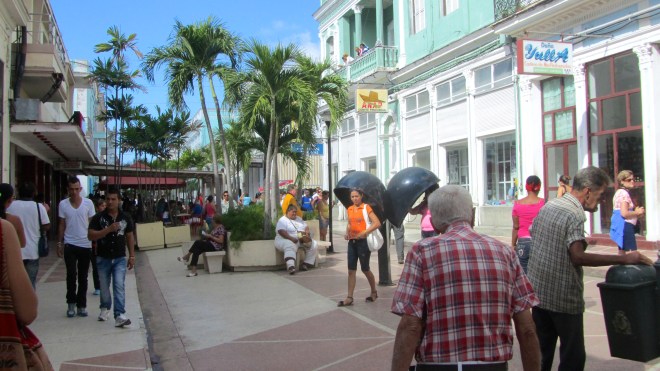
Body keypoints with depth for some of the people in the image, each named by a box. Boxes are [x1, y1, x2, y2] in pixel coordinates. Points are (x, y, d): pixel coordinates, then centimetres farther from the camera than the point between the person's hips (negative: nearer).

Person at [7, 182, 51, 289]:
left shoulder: (11, 206, -2)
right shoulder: (39, 206, -7)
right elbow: (46, 226, -5)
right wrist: (46, 212, 10)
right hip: (32, 251, -1)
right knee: (31, 282, 7)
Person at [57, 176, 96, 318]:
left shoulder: (88, 203, -1)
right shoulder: (63, 204, 0)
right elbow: (62, 225, 6)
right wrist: (59, 244, 4)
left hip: (85, 245, 0)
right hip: (70, 245, 0)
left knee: (83, 277, 8)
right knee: (71, 275, -5)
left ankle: (81, 305, 16)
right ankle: (71, 303, 10)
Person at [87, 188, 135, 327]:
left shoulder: (125, 217, -1)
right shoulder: (98, 217, -7)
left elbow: (129, 236, 7)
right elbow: (90, 236, -14)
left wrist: (132, 256, 5)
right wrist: (108, 229, -26)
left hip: (120, 258, -1)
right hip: (103, 258, 1)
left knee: (119, 286, -11)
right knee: (104, 286, 15)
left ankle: (119, 315, -14)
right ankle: (105, 308, 40)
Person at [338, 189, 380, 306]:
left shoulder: (366, 207, -8)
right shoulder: (349, 209, 9)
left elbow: (377, 223, -15)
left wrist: (364, 232, -23)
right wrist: (347, 233, 5)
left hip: (363, 241, -5)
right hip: (352, 241, 5)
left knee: (365, 269, 7)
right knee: (351, 270, 3)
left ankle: (374, 292, 28)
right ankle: (349, 298, 6)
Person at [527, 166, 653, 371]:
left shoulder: (548, 206, 8)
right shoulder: (574, 215, -18)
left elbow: (532, 233, 21)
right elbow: (578, 257, -29)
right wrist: (623, 259, -29)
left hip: (538, 292, 8)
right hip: (564, 298, -8)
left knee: (541, 353, 16)